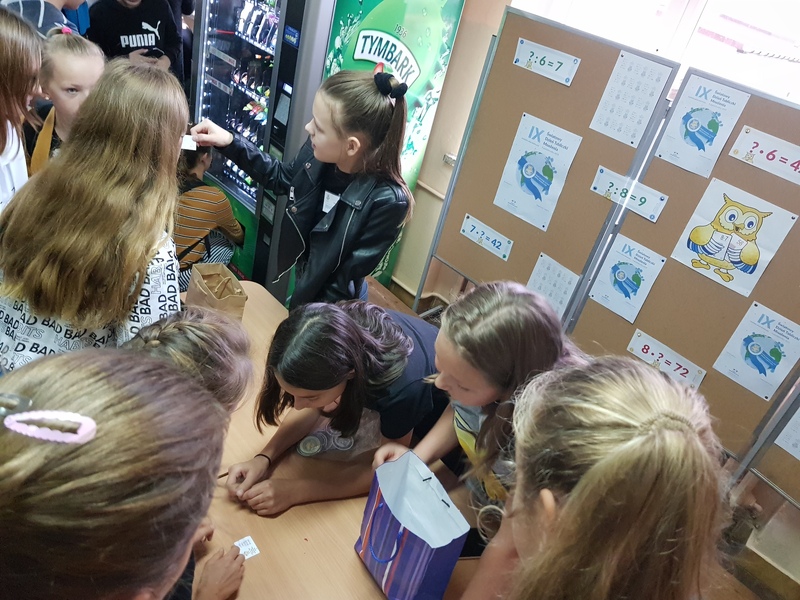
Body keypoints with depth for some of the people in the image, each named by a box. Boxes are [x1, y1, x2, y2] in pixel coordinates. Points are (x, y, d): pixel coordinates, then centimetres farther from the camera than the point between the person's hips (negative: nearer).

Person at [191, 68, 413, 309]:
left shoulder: (387, 200, -33)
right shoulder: (320, 151, -18)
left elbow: (351, 275, -24)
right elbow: (282, 177, 4)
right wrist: (230, 142, -4)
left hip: (331, 305, -5)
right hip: (305, 283, 5)